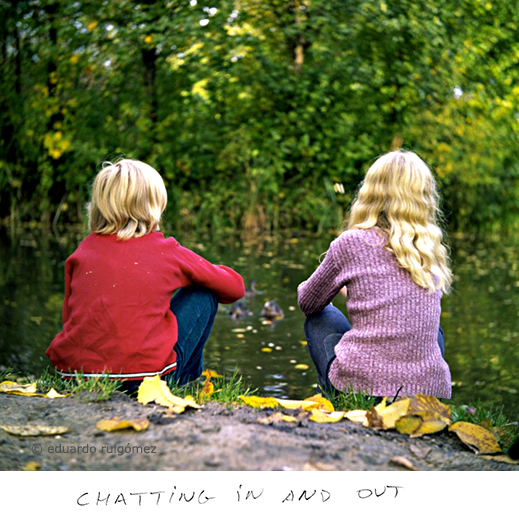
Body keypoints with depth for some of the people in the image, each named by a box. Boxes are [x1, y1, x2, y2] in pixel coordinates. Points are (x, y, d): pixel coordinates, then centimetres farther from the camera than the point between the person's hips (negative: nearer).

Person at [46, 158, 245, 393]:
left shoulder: (84, 249, 9)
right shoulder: (165, 251, 0)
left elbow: (69, 316, 12)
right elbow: (234, 287, 13)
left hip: (73, 372, 5)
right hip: (142, 379, -4)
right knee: (202, 295, 15)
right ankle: (187, 377, 28)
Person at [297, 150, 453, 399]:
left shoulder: (350, 244, -6)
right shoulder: (431, 250, 5)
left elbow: (308, 304, 10)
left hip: (361, 385, -3)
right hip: (431, 392, 3)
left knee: (320, 318, 23)